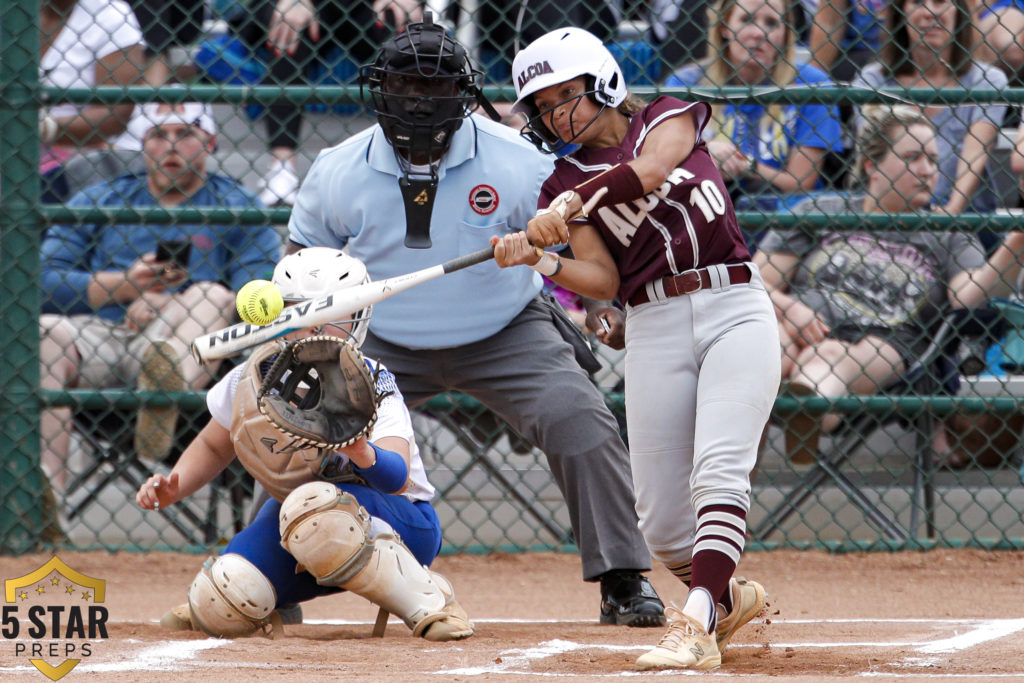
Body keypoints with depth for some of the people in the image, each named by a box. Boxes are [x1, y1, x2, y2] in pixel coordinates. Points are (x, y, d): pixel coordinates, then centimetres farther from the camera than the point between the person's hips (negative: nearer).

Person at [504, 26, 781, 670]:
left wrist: (570, 205, -21)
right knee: (662, 519, -1)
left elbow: (650, 169, -15)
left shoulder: (669, 117, 7)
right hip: (653, 327, 3)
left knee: (718, 469, -22)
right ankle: (728, 596, 27)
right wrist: (540, 260, -16)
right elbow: (604, 280, 1)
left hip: (735, 308, -3)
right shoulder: (568, 180, 11)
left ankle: (697, 625, -33)